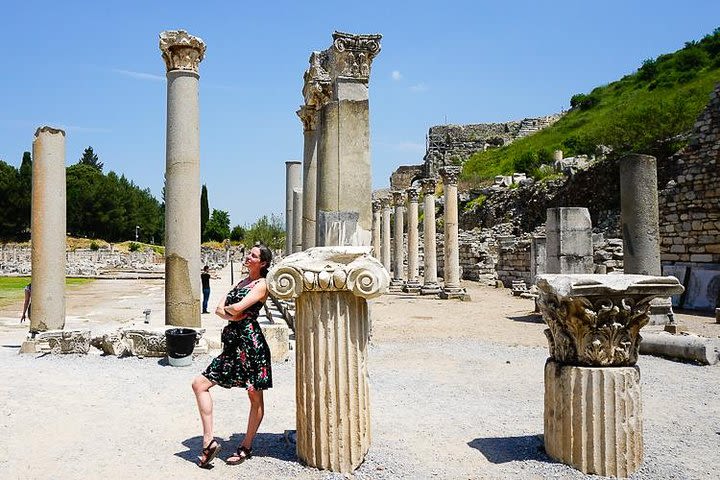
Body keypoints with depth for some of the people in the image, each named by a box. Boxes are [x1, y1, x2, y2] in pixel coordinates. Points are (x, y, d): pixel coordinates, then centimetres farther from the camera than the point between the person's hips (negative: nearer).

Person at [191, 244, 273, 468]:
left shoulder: (262, 284, -6)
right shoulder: (241, 281, 19)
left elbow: (238, 308, -19)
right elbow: (219, 309, 12)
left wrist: (227, 308, 2)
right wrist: (231, 316, -8)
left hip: (250, 340, -9)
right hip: (233, 341, 9)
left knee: (255, 397, 4)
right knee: (199, 384, 1)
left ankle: (246, 446, 17)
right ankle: (208, 441, 1)